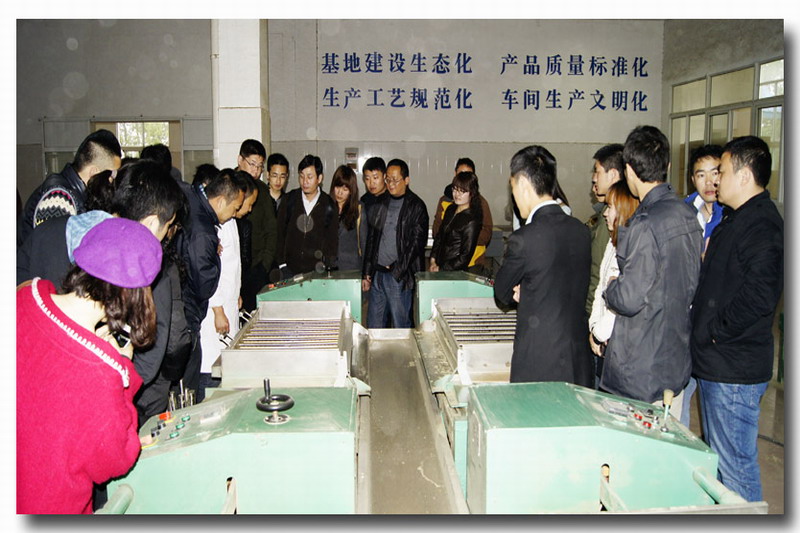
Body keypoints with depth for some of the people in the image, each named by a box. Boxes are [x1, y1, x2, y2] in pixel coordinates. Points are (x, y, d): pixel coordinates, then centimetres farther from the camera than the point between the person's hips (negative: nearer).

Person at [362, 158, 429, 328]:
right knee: (374, 326, 10)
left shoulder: (416, 206, -3)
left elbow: (417, 242, -9)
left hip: (400, 276, -5)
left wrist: (397, 270, -13)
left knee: (401, 326, 1)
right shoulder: (379, 205, 13)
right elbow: (371, 240, 15)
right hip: (377, 273, 5)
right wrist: (366, 273, 11)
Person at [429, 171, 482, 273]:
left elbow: (465, 256, -12)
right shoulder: (450, 209, 9)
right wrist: (433, 261, 7)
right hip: (438, 266, 6)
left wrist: (441, 269, -8)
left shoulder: (472, 220, -13)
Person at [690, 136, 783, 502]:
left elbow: (759, 294, -29)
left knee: (734, 465, -1)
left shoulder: (762, 225, -17)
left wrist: (714, 331, -18)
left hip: (735, 368, -11)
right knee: (718, 456, 22)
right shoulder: (735, 218, 16)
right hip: (715, 362, 11)